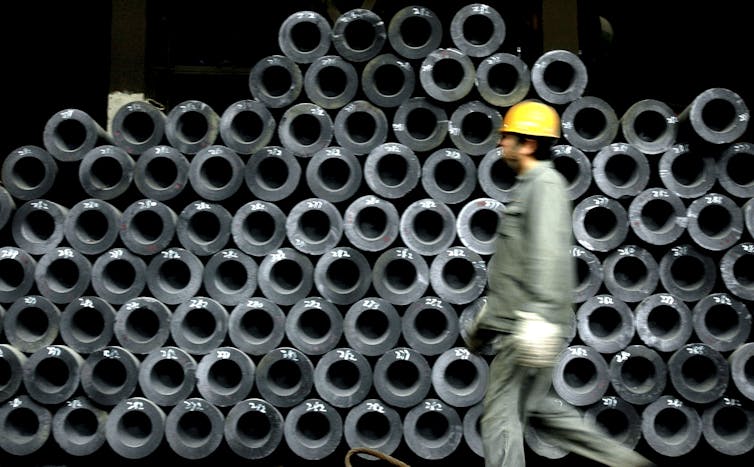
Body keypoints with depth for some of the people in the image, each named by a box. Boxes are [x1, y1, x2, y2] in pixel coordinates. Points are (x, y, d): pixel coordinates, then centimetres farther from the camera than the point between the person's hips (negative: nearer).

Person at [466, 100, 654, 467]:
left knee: (501, 416, -6)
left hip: (529, 327, -10)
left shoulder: (545, 184, -10)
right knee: (540, 408, 15)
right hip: (514, 323, 10)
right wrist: (488, 312, 30)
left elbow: (547, 253, -23)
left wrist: (537, 316, -31)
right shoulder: (526, 186, 20)